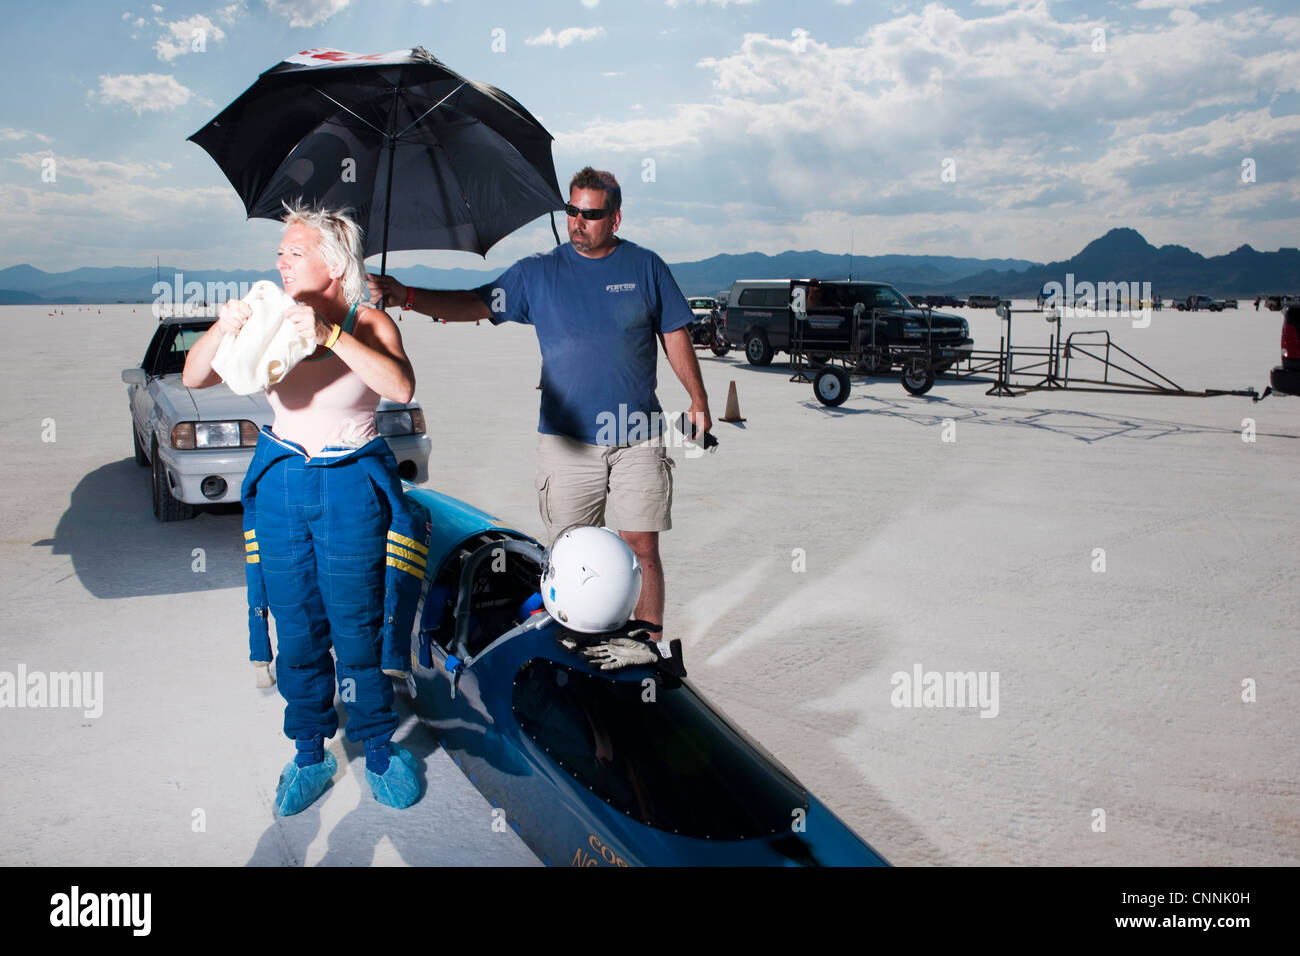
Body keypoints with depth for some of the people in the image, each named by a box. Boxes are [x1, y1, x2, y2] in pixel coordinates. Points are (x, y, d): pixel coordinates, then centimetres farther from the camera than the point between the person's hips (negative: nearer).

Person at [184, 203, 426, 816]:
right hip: (280, 487, 3)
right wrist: (222, 330, -20)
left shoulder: (369, 324, -8)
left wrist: (330, 335, -34)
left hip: (353, 489, -3)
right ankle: (310, 753, 24)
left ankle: (379, 750, 19)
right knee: (296, 629, 9)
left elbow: (401, 387, -27)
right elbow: (194, 379, -1)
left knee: (358, 628, 1)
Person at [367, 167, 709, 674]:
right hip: (566, 440, 1)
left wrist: (698, 398, 12)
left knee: (640, 546, 1)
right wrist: (405, 294, -13)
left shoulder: (646, 267, 5)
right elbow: (475, 304, -1)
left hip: (637, 438, 0)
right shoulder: (537, 272, 4)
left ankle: (649, 640, 13)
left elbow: (675, 335, 12)